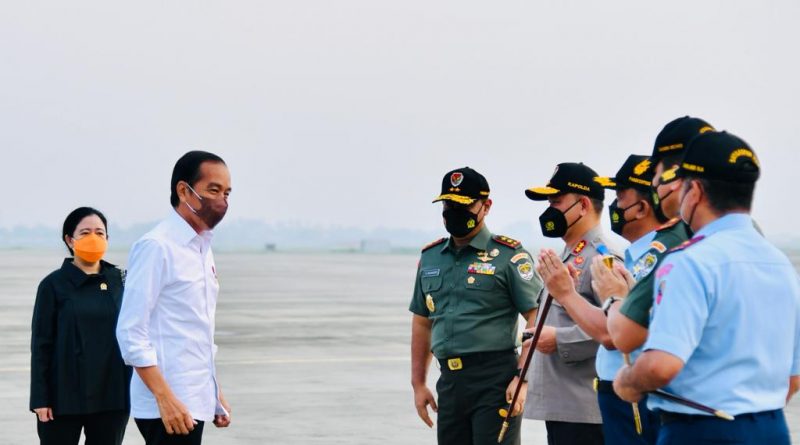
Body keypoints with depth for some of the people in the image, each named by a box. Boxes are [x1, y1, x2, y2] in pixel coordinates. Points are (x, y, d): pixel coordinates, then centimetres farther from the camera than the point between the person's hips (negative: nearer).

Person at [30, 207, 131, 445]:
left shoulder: (121, 281, 7)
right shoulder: (54, 284, -2)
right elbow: (41, 344, -3)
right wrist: (40, 398, -8)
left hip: (112, 396, 3)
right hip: (64, 396, -3)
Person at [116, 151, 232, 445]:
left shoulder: (203, 250, 15)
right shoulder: (156, 247, -11)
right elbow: (131, 332, -16)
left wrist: (215, 393, 20)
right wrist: (165, 397, -21)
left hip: (194, 403, 9)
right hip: (169, 407, -9)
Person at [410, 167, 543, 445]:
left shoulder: (509, 255, -4)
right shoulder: (430, 257, 14)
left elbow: (537, 319, -9)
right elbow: (422, 323, 21)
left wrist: (522, 378, -17)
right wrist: (418, 383, 17)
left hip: (495, 381, -6)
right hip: (449, 381, 6)